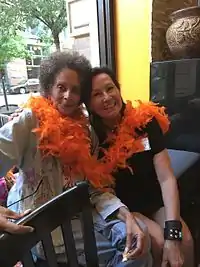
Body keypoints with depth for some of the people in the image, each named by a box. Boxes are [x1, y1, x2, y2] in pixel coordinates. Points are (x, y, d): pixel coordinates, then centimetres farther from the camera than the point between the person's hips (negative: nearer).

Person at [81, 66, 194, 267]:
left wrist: (173, 232, -23)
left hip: (155, 201, 2)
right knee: (157, 242, -22)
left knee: (184, 240, -19)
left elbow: (166, 178, -15)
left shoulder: (146, 120, -11)